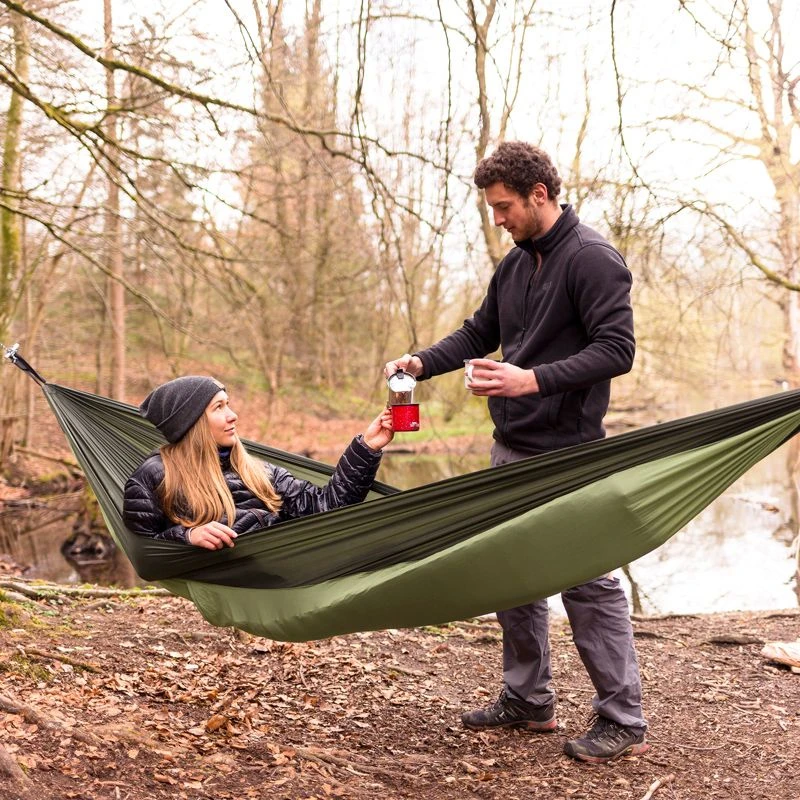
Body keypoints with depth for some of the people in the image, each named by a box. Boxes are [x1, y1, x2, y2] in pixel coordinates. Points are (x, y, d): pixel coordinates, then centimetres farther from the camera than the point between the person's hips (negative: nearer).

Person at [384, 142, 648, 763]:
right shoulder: (515, 264, 13)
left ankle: (623, 720, 9)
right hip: (512, 449, 9)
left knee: (587, 581, -3)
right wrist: (421, 362, 2)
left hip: (568, 454, -8)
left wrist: (535, 379, -27)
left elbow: (616, 350, -19)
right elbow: (478, 335, 18)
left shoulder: (593, 258, -12)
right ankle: (528, 701, 26)